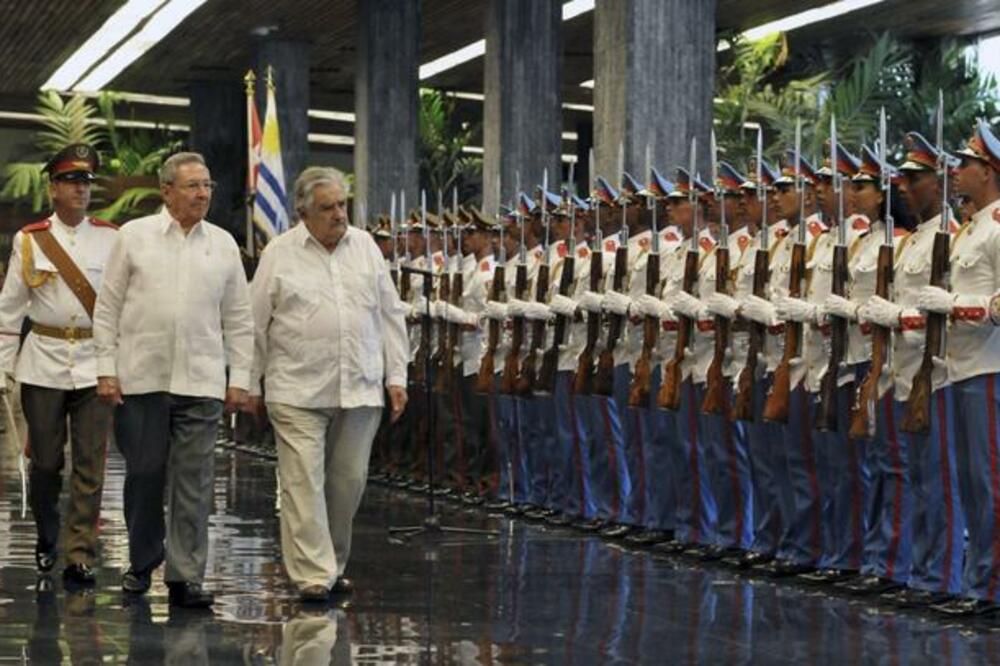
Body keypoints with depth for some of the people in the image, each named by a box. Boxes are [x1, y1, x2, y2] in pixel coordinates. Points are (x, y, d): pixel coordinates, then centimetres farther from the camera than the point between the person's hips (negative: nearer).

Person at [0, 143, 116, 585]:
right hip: (44, 362, 0)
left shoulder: (111, 239, 4)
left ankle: (80, 556, 2)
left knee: (90, 465, -3)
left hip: (95, 362, 0)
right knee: (45, 461, 7)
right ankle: (46, 537, 30)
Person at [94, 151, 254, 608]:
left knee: (194, 481, -1)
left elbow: (238, 319, 12)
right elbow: (108, 307, 5)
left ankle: (186, 577, 3)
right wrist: (106, 369, -1)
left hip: (201, 381, 1)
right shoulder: (134, 236, 5)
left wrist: (240, 378, 6)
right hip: (140, 378, -1)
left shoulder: (223, 244, 9)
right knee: (143, 473, 4)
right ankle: (142, 563, 22)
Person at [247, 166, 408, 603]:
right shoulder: (280, 254, 0)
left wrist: (396, 375, 9)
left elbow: (390, 315, 14)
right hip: (298, 392, -3)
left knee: (349, 481, 8)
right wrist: (252, 384, 7)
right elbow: (255, 324, 5)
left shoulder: (364, 246, 11)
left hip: (360, 389, 4)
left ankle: (333, 565, 24)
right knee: (304, 483, -8)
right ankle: (313, 574, -7)